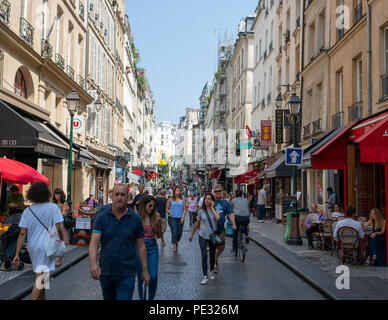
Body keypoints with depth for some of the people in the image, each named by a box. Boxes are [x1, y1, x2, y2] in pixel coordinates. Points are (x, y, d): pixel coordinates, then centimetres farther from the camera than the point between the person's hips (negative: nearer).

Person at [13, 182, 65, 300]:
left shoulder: (27, 211, 3)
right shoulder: (53, 207, -7)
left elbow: (22, 233, -2)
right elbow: (59, 228, -14)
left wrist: (17, 254, -1)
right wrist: (62, 242, 4)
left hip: (33, 246, 5)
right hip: (47, 246, -5)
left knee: (40, 276, 21)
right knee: (40, 278, -5)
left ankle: (42, 298, 33)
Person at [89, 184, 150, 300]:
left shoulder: (135, 218, -3)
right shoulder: (102, 216, -3)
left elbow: (141, 246, 3)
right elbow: (94, 242, -11)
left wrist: (145, 270, 3)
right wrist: (93, 263, -27)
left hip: (127, 274, -2)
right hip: (105, 272, 2)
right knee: (108, 298, 21)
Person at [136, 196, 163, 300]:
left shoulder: (155, 216, 1)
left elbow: (159, 236, 7)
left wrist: (159, 224, -8)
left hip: (152, 248, 2)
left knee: (153, 277, -5)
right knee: (141, 277, 6)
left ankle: (151, 298, 14)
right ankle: (141, 297, 23)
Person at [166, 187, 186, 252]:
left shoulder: (183, 200, 9)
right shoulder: (170, 200, 4)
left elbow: (184, 209, 7)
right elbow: (167, 209, 7)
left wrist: (183, 217, -5)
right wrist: (169, 212, -14)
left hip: (180, 218, 2)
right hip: (172, 218, -2)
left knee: (179, 233, 5)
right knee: (174, 231, -16)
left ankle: (177, 242, 34)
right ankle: (174, 246, -12)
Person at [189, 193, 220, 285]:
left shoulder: (215, 210, -4)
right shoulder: (201, 211, -1)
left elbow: (217, 218, -26)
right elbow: (197, 223, 11)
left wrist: (212, 207, -19)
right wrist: (192, 235, 16)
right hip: (203, 236, 0)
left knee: (212, 255, 14)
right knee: (204, 256, -9)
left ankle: (212, 271, 38)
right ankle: (205, 277, -6)